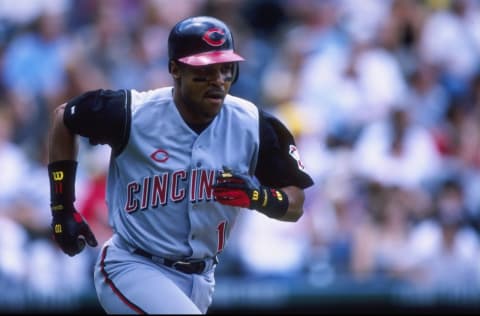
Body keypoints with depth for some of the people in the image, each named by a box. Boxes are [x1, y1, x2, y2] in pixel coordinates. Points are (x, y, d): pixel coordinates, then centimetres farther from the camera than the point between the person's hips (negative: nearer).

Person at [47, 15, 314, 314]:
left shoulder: (254, 127, -8)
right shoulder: (133, 114, -16)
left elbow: (295, 205, 0)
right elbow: (64, 118, 3)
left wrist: (259, 197, -24)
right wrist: (63, 208, 2)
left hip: (200, 279, 5)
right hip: (133, 268, -5)